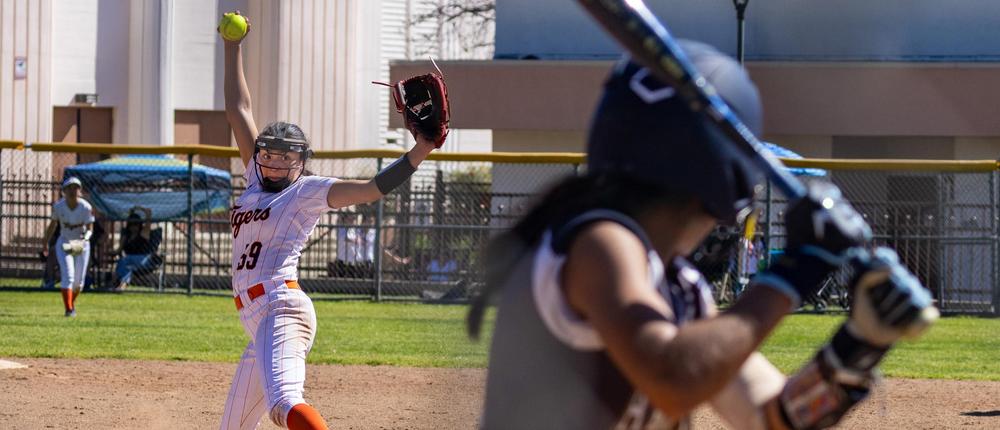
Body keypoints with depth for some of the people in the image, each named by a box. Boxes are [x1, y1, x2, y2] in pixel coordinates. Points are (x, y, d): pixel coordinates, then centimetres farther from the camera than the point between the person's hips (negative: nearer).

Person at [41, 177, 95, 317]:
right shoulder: (58, 206, -12)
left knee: (78, 280, 8)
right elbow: (53, 224, 4)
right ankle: (69, 309, -18)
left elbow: (90, 228, -13)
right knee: (68, 275, -17)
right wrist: (45, 242, 9)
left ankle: (72, 303, 36)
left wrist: (84, 239, -33)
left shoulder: (86, 207, -17)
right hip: (64, 244, -1)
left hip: (82, 244, 1)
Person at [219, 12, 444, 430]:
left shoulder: (308, 192, 1)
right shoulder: (257, 180, 19)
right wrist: (232, 46, 22)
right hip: (260, 320, 9)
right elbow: (239, 110, 22)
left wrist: (420, 151, -23)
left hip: (282, 308, -9)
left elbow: (375, 188, -10)